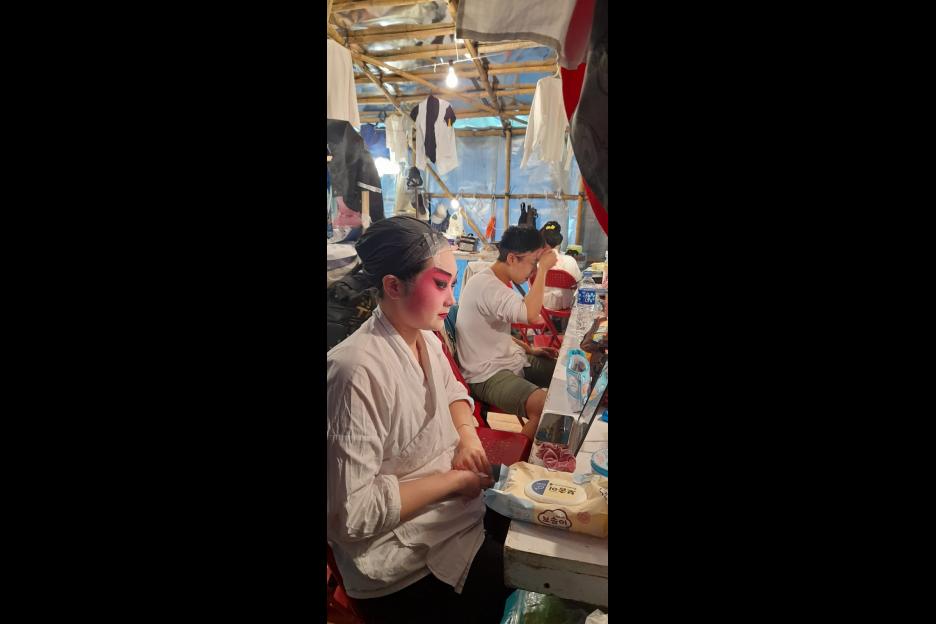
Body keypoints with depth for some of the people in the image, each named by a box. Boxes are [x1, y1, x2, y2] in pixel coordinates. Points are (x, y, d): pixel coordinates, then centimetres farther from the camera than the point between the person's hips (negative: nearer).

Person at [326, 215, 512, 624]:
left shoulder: (425, 337, -3)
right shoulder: (359, 370, -29)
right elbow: (354, 511, -27)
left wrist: (467, 433, -4)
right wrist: (454, 480, -19)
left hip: (458, 494, 8)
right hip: (401, 545, -7)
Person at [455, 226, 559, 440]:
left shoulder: (498, 283, 11)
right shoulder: (485, 285, -23)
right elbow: (531, 315, -35)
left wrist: (530, 350, 9)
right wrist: (543, 269, -24)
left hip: (512, 360, 11)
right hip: (488, 375, -11)